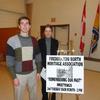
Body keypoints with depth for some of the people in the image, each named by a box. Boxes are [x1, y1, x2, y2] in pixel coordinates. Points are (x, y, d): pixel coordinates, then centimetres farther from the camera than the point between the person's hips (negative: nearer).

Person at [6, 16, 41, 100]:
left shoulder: (34, 40, 2)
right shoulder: (12, 41, -10)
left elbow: (38, 57, 8)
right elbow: (10, 61, -10)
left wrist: (38, 71, 6)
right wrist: (14, 77, -11)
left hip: (32, 73, 3)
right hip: (19, 74, -3)